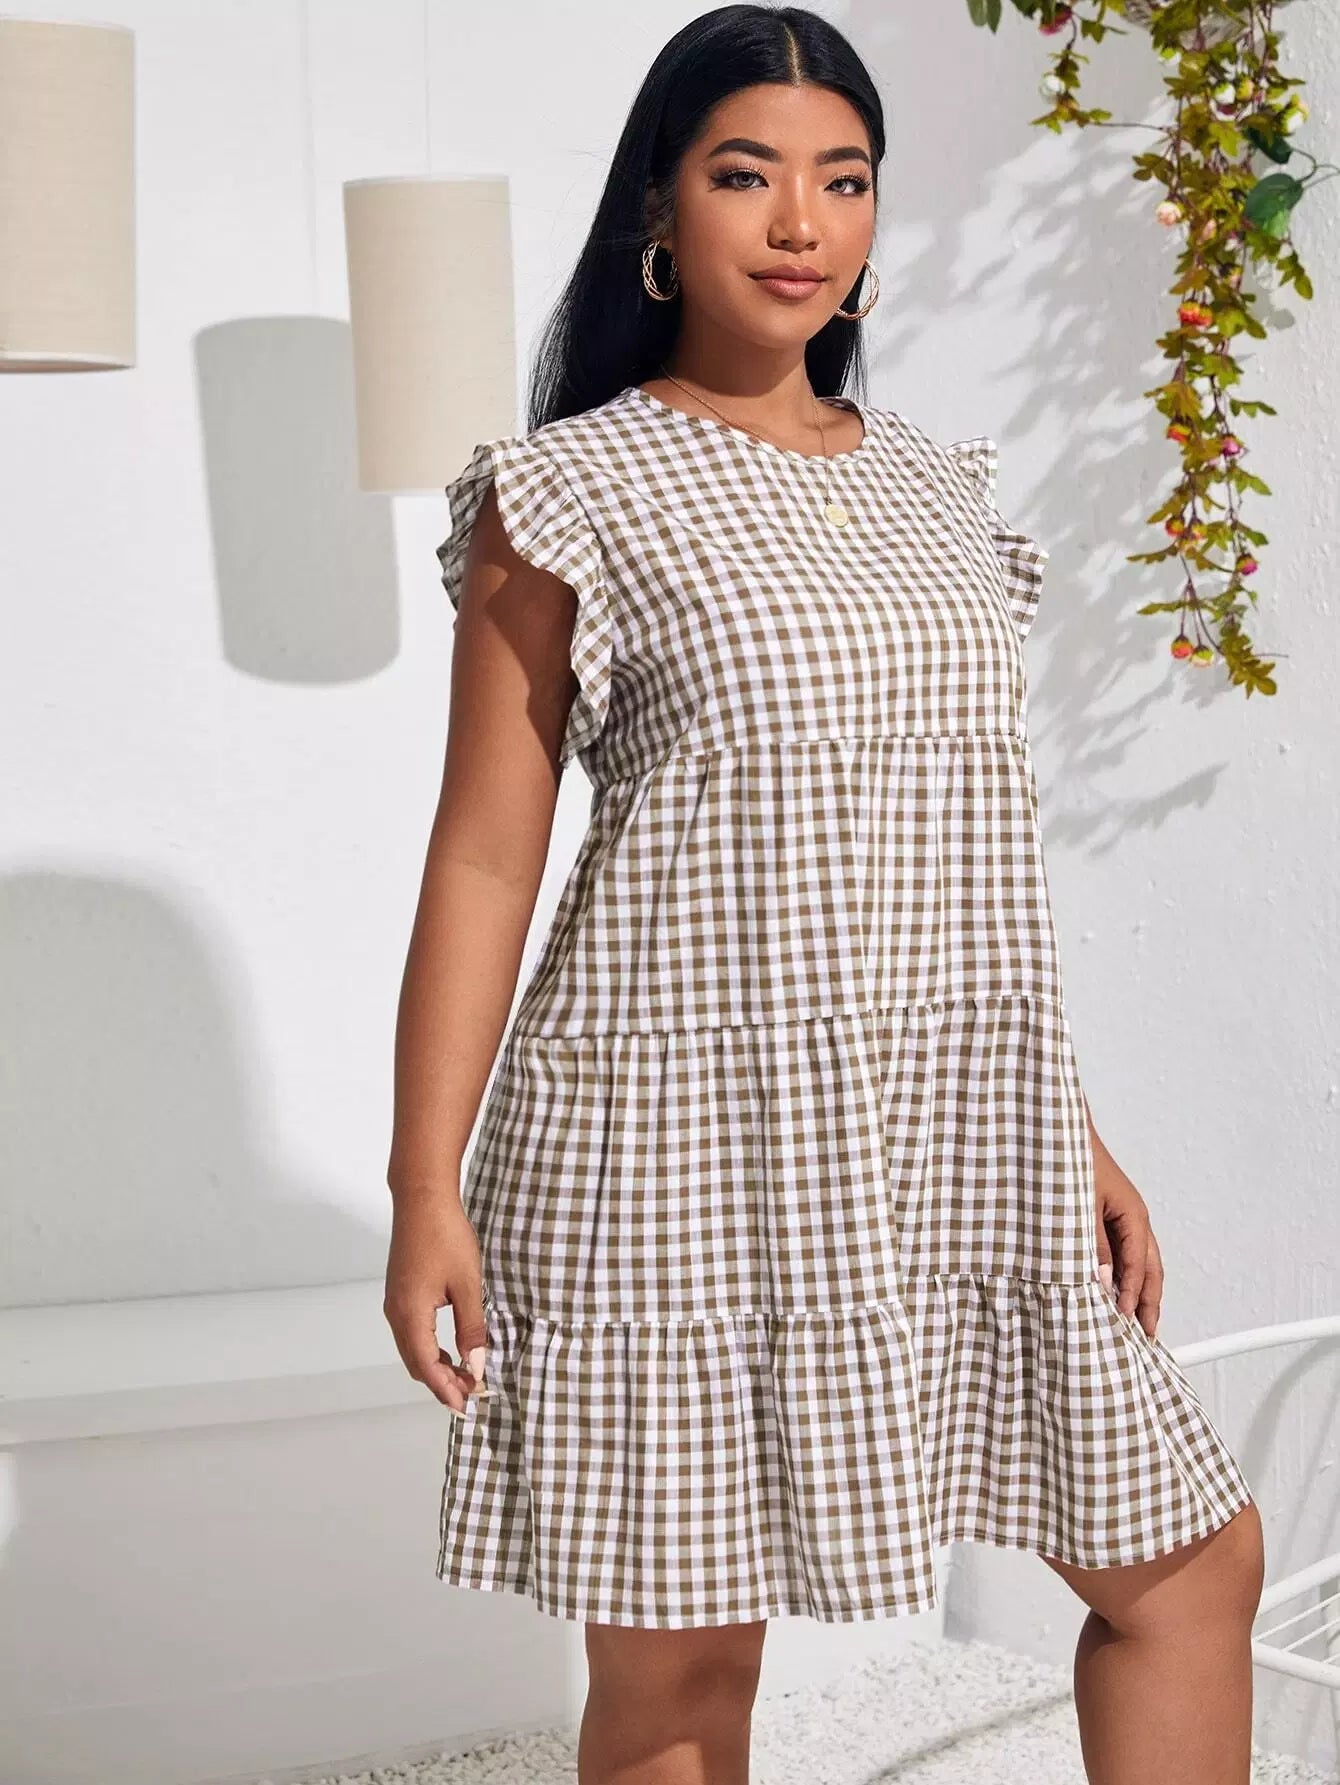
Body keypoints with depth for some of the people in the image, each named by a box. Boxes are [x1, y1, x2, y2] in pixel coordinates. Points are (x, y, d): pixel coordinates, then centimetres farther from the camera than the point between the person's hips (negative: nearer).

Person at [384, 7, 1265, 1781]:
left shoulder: (936, 489, 13)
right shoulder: (572, 493, -3)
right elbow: (484, 855, -5)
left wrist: (1078, 1132, 16)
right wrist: (428, 1189, -10)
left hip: (959, 1153, 6)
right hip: (683, 1152, -5)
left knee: (1196, 1556, 11)